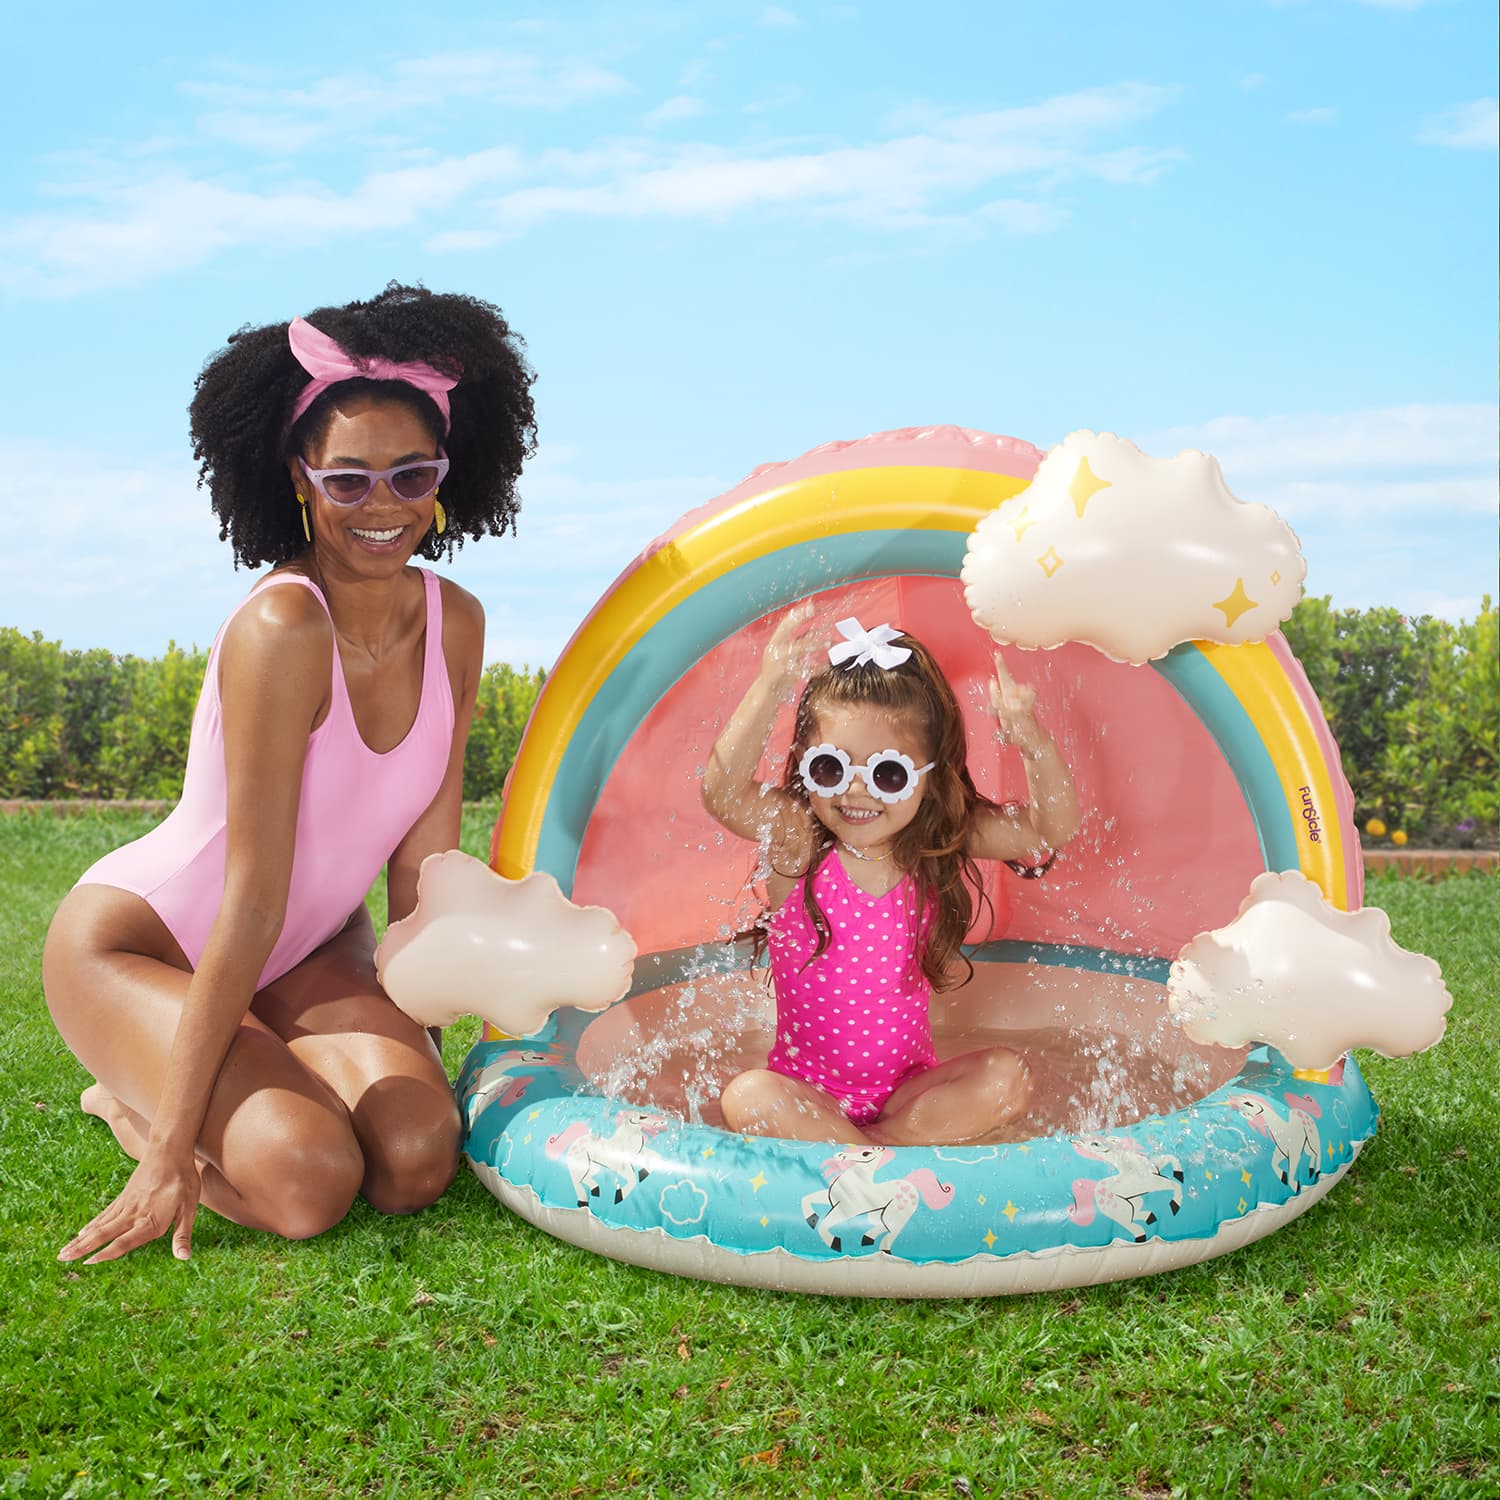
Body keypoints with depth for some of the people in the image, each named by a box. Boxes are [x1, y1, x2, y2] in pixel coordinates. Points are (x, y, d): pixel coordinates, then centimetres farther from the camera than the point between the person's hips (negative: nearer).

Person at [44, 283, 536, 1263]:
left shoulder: (454, 625, -8)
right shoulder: (282, 629, -28)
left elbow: (424, 864, -4)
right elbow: (253, 899, -29)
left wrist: (414, 1051, -3)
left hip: (308, 953, 6)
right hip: (138, 944, -6)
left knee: (418, 1159, -16)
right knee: (307, 1182, -25)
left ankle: (173, 1089, 12)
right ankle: (139, 1104, 7)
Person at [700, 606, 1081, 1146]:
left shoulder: (938, 838, -6)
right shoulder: (794, 837, -14)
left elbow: (1053, 829, -10)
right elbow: (722, 792, -34)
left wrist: (1033, 743, -28)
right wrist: (770, 687, -48)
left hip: (909, 1081, 2)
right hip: (807, 1087, -2)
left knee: (1008, 1078, -20)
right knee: (746, 1098, -30)